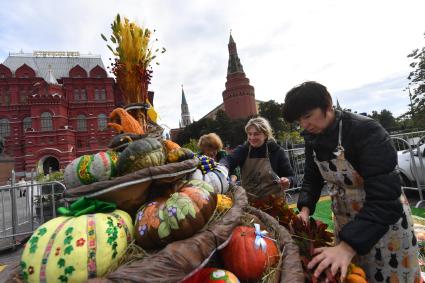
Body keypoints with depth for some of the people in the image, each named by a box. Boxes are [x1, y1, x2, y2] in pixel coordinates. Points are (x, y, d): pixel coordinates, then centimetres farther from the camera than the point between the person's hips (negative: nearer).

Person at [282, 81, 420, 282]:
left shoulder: (366, 131, -27)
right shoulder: (312, 139, -6)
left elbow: (384, 198, -33)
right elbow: (312, 178, 4)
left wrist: (347, 246, -39)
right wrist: (305, 209, -14)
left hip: (386, 216, -5)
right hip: (344, 219, 6)